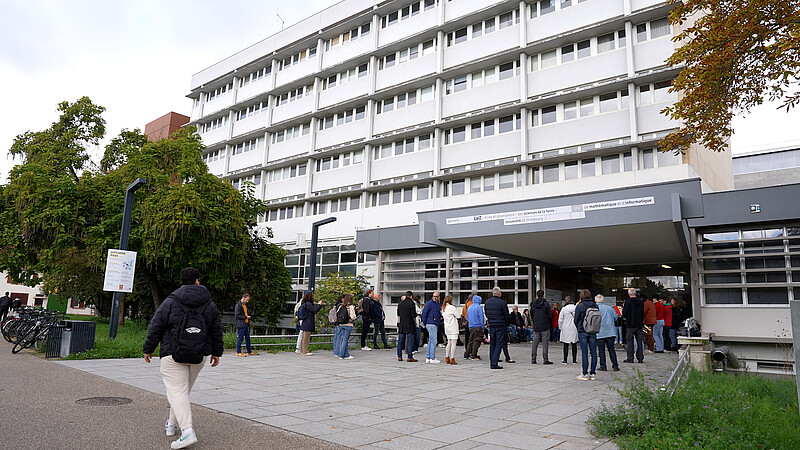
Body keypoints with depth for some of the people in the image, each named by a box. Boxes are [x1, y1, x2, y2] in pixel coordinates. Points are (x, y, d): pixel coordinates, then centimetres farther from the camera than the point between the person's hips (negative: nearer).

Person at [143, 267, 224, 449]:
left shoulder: (170, 302, -4)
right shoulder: (210, 304, 5)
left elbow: (155, 328, -2)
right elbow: (217, 330, 10)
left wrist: (148, 349, 10)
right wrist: (216, 352, 19)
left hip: (173, 355, -4)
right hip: (199, 356, 4)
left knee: (177, 392, -7)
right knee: (184, 391, 20)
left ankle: (187, 431, -21)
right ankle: (173, 423, 33)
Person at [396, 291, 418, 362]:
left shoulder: (400, 303, 7)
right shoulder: (411, 303, -11)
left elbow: (398, 314, 13)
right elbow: (414, 315, -13)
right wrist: (416, 314, 7)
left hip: (401, 324, 5)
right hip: (410, 325, -5)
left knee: (400, 341, 10)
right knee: (410, 341, -1)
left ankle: (399, 356, 13)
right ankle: (409, 357, -2)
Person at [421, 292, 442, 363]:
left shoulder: (438, 304, 16)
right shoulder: (429, 303, -9)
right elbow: (424, 313, -11)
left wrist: (440, 317, 9)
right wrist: (425, 323, -8)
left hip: (435, 325, 9)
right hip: (431, 324, -9)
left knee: (430, 341, 11)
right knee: (433, 341, -10)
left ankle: (428, 358, 15)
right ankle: (432, 359, -7)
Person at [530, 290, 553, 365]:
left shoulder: (533, 304, 4)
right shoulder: (546, 304, -8)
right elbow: (550, 315, -5)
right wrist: (550, 323, 10)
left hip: (536, 327, 4)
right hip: (545, 327, -4)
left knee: (535, 343, 8)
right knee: (545, 343, 0)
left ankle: (533, 359, 7)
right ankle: (545, 359, -1)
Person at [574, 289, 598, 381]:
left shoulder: (580, 306, -8)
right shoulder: (595, 306, 3)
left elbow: (576, 320, -2)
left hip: (582, 332, -4)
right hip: (593, 332, 4)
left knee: (584, 352, -1)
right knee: (593, 352, 7)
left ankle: (585, 374, 0)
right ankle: (592, 373, 10)